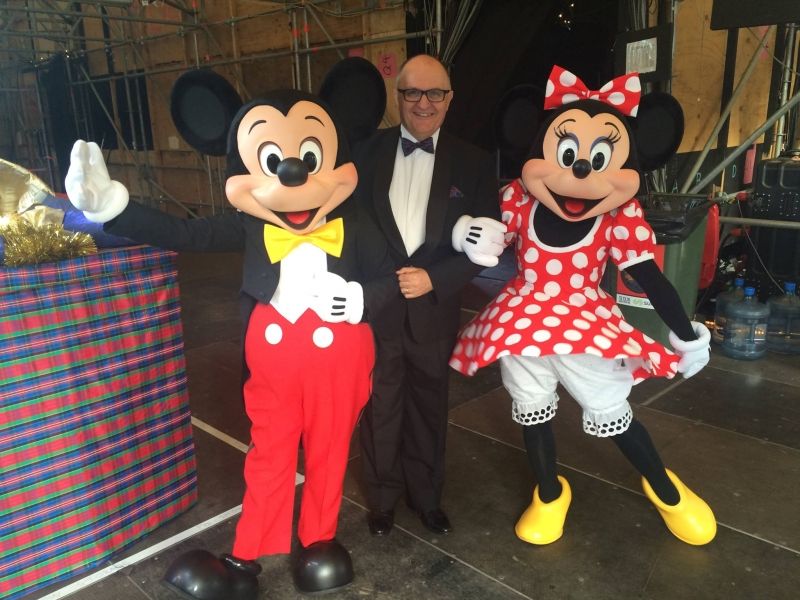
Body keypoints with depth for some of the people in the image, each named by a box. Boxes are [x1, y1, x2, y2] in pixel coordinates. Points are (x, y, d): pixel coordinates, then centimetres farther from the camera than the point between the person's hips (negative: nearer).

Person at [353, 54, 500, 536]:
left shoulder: (473, 163, 0)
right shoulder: (367, 152, 1)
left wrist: (434, 279, -14)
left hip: (434, 310, 0)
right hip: (376, 307, 0)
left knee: (429, 408, 16)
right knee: (380, 408, 13)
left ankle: (427, 495, 39)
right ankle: (383, 497, 36)